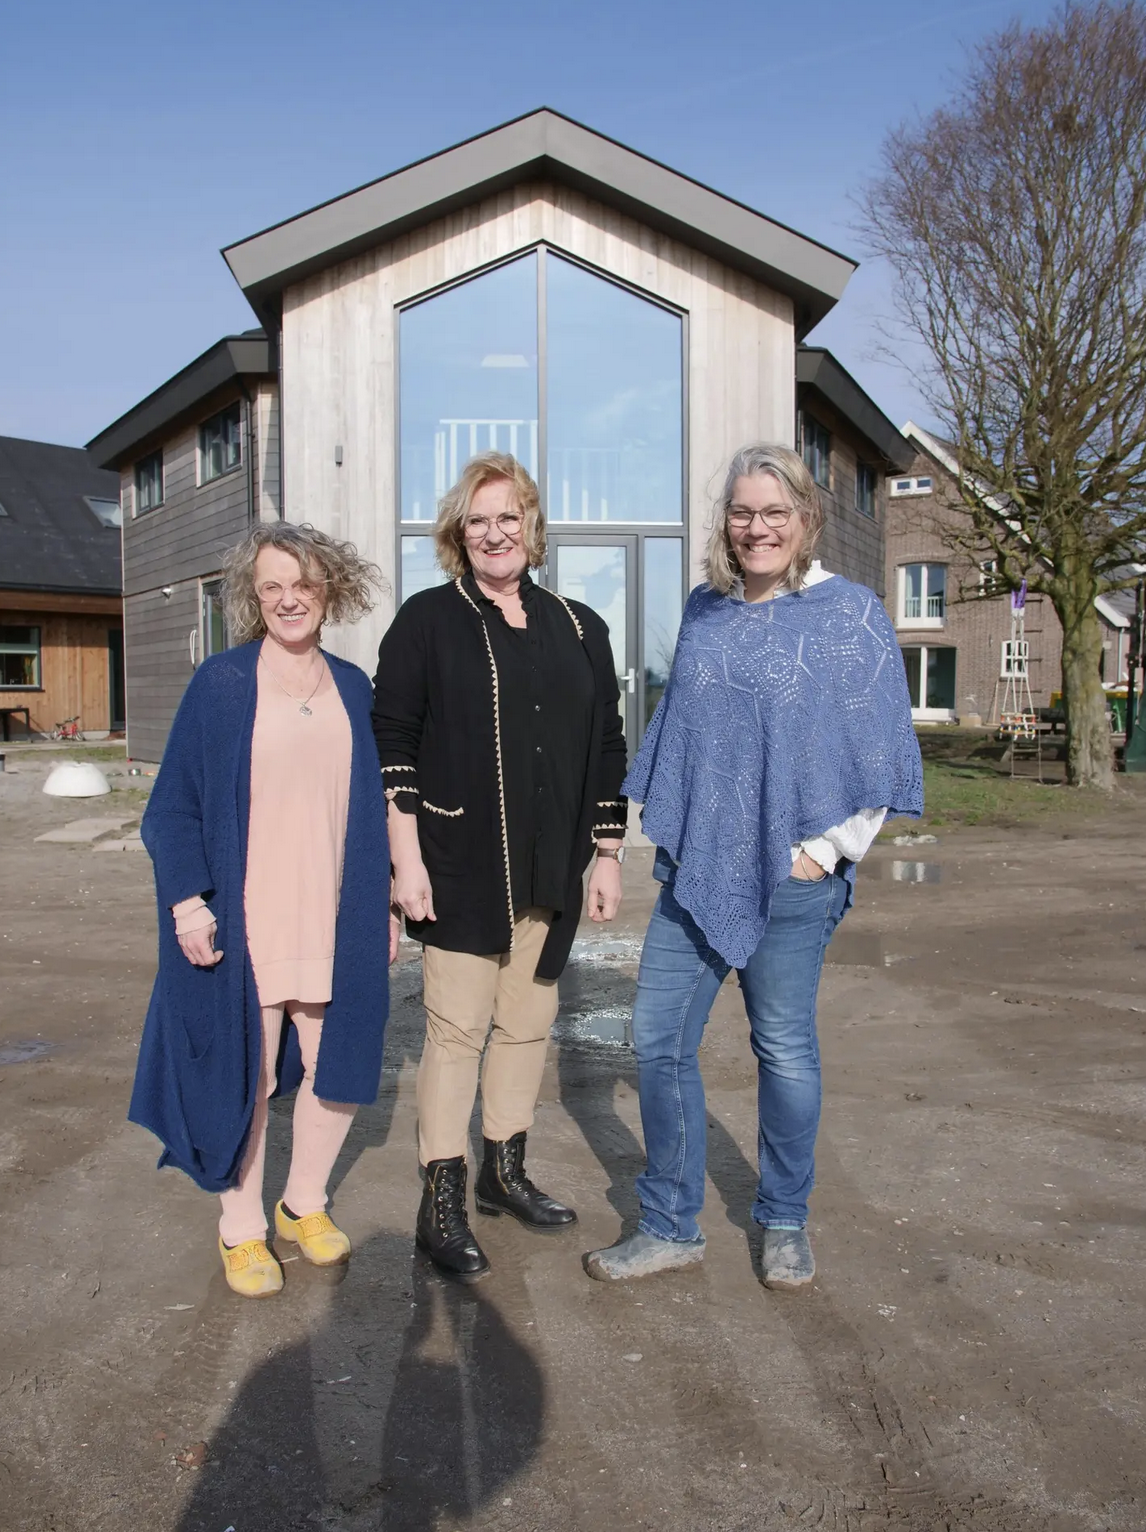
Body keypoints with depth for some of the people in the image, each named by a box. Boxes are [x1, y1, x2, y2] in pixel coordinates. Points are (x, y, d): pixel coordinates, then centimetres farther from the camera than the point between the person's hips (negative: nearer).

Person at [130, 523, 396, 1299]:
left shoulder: (352, 687, 7)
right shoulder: (220, 682, -4)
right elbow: (175, 804, -3)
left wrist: (385, 905, 10)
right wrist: (187, 902, -12)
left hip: (334, 917, 4)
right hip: (242, 920, -3)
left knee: (338, 1066, 9)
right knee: (245, 1071, 8)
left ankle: (305, 1204, 32)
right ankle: (241, 1227, 27)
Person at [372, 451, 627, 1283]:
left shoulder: (578, 628, 10)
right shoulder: (428, 620, -1)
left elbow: (607, 748, 12)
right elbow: (392, 743, -5)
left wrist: (609, 854, 9)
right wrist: (406, 857, -11)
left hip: (552, 871, 4)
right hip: (461, 870, -4)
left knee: (529, 1025, 14)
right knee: (457, 1029, 0)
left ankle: (504, 1172, 31)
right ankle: (442, 1205, 13)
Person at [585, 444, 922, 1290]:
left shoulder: (851, 612, -3)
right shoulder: (705, 610, 10)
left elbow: (878, 746, -5)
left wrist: (826, 849, -9)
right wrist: (670, 831, 12)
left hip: (790, 872, -4)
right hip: (694, 865, 5)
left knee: (785, 1048, 7)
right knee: (658, 1039, 4)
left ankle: (786, 1223, 29)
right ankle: (671, 1226, 21)